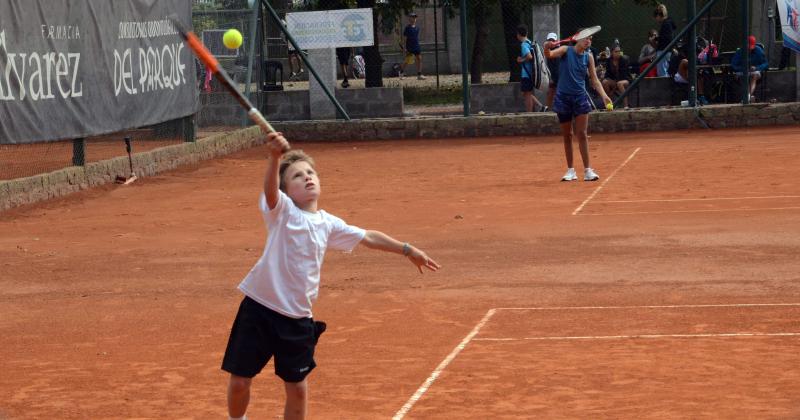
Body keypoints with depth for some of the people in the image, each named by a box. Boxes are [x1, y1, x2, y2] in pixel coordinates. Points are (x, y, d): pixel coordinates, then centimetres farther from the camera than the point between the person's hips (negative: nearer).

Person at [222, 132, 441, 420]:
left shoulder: (328, 224, 7)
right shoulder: (281, 210, -8)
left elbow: (368, 238, 21)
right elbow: (270, 189, -31)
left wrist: (407, 250, 24)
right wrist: (275, 157, -50)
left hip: (298, 318, 4)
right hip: (259, 309, -4)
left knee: (297, 388, 7)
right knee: (239, 382, 0)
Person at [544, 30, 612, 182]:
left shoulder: (588, 57, 2)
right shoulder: (566, 50, -4)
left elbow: (595, 80, 2)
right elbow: (549, 55, -21)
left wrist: (604, 95, -13)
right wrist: (547, 48, -45)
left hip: (580, 98, 1)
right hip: (563, 97, -1)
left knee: (582, 134, -6)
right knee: (567, 135, 7)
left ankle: (587, 170, -4)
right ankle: (570, 170, 16)